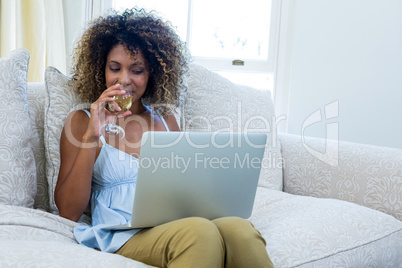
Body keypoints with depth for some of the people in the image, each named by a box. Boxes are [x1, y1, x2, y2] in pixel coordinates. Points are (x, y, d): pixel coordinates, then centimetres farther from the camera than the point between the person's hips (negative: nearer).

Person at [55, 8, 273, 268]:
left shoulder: (164, 117, 20)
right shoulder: (82, 121, 9)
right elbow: (68, 212, 1)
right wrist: (90, 137, -9)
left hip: (180, 224, 4)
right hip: (122, 236, -3)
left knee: (238, 228, -31)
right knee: (198, 231, -36)